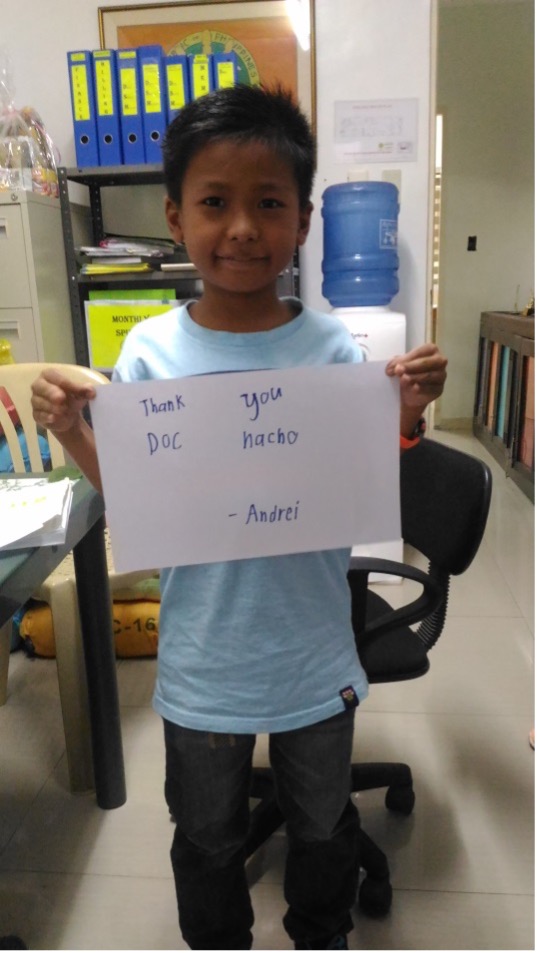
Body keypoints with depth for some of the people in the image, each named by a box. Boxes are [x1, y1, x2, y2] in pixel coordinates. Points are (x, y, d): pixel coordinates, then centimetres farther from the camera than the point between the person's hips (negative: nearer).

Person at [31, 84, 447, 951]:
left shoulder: (334, 348, -11)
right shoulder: (151, 351, -12)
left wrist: (406, 417, -21)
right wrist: (73, 437, -21)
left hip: (314, 659, 1)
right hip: (202, 666, 0)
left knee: (323, 824, 27)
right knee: (206, 839, 25)